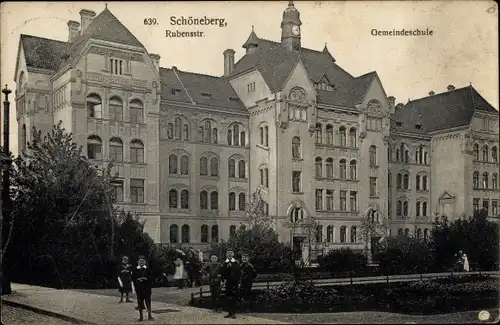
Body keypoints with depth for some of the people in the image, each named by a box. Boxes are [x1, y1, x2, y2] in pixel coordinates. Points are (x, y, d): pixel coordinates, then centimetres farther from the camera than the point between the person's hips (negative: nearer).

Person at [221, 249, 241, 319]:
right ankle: (229, 313, 12)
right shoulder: (225, 263, 9)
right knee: (228, 298, 4)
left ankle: (234, 313, 0)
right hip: (227, 283, 3)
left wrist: (237, 280, -6)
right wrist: (224, 279, -1)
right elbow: (222, 273, 11)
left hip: (234, 283, -3)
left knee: (234, 298, -4)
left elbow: (239, 273, 1)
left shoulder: (236, 263, 1)